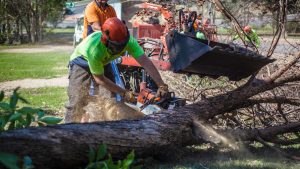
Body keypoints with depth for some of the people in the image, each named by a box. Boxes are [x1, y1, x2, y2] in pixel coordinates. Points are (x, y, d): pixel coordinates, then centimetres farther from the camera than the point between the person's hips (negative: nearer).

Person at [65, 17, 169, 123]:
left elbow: (145, 62, -34)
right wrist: (124, 93, -28)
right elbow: (99, 79, -30)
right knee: (77, 103, -15)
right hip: (82, 62, -5)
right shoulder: (94, 49, -43)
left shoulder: (127, 40, -33)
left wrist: (162, 86, -42)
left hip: (104, 63, 5)